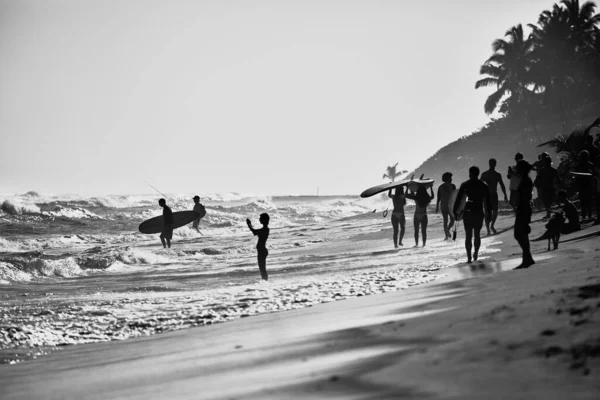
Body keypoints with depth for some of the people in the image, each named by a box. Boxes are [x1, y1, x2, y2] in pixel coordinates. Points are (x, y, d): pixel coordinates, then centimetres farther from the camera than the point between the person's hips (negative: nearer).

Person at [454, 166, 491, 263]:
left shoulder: (465, 185, -1)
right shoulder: (484, 185, 3)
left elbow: (458, 198, -2)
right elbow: (488, 200, 3)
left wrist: (455, 211, 2)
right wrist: (488, 212, 10)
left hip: (468, 211, -1)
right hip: (479, 212, 1)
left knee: (468, 235, 3)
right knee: (477, 234, 17)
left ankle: (469, 257, -5)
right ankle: (476, 254, 20)